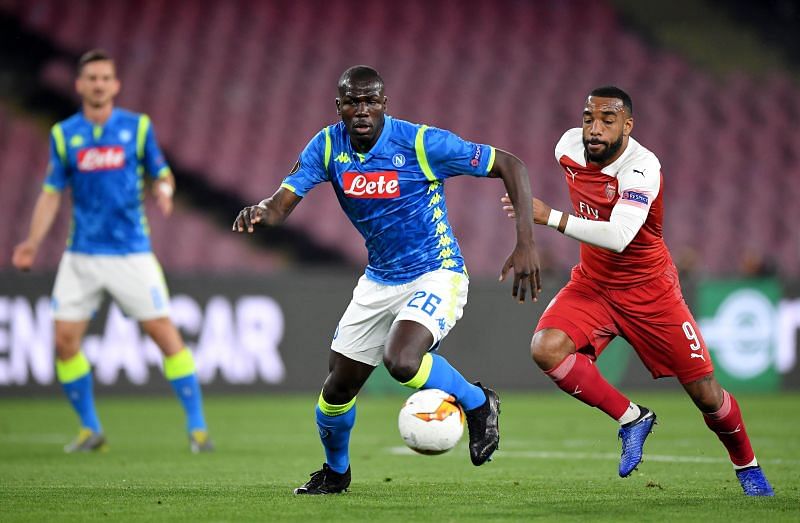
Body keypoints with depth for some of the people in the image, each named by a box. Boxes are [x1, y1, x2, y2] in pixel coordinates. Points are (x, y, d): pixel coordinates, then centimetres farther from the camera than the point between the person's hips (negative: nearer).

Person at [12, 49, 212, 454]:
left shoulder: (137, 127, 0)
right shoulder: (64, 134, 4)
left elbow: (161, 174, 7)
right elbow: (52, 192, 8)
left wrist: (164, 190, -17)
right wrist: (33, 242, -3)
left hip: (131, 251, -2)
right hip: (82, 255, 2)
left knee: (166, 334, -7)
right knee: (64, 341, -3)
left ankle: (197, 427, 1)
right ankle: (90, 430, 14)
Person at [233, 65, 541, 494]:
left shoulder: (421, 143, -20)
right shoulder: (328, 146, -7)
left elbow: (510, 166, -15)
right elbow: (282, 204, -13)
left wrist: (525, 244, -24)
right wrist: (259, 212, -39)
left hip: (437, 274, -6)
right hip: (380, 280, 6)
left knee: (401, 361, -32)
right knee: (339, 384, 9)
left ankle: (477, 404, -4)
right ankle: (335, 471, 39)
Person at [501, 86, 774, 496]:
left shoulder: (642, 167, -28)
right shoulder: (568, 148, -9)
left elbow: (618, 238, -41)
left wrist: (551, 217, -45)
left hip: (648, 289, -5)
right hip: (592, 283, 5)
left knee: (704, 392, -2)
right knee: (546, 348, -24)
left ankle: (747, 466, 27)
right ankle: (630, 418, -5)